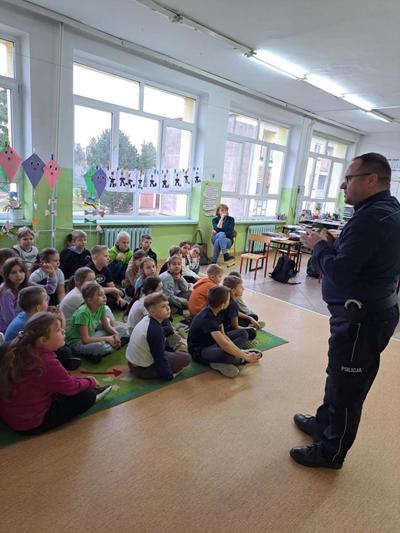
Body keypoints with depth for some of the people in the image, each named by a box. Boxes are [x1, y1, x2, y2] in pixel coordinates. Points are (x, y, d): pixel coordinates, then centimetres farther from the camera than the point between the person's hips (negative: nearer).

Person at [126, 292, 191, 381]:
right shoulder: (155, 330, -27)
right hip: (144, 370, -9)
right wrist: (169, 375, -10)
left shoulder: (145, 320, 0)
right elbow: (159, 357, -22)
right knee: (186, 358, -7)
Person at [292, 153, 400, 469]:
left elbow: (338, 272, -27)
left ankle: (331, 452, 27)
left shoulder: (372, 217, -24)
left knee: (346, 387, 7)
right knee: (338, 376, 25)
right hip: (369, 309, 11)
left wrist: (318, 246, -11)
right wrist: (332, 245, 1)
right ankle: (324, 424, 46)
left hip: (362, 318, -10)